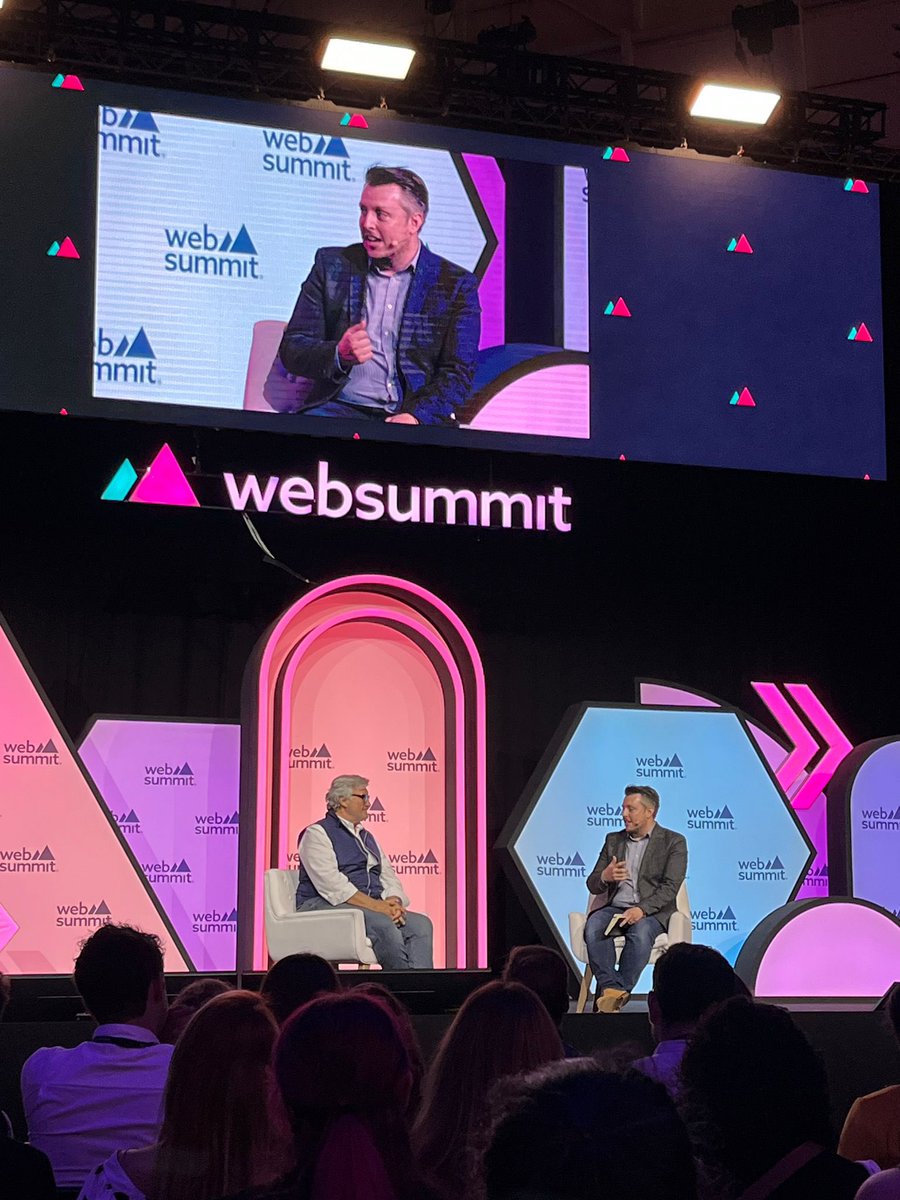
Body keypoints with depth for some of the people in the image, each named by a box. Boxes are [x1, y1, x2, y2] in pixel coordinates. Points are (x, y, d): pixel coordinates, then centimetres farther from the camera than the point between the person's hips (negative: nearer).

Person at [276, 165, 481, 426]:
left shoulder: (457, 285, 7)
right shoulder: (333, 265, 11)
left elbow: (458, 374, 0)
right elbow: (291, 351, 8)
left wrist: (415, 416, -18)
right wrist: (339, 355, -14)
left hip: (416, 419, -1)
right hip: (341, 409, 1)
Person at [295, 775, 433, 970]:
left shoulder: (366, 837, 25)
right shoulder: (317, 834, -1)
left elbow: (388, 876, 19)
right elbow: (332, 884, -15)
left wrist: (393, 902, -6)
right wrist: (376, 905, -21)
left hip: (372, 907, 8)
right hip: (325, 907, -8)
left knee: (421, 924, -18)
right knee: (383, 924, -35)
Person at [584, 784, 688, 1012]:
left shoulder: (673, 842, 4)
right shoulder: (613, 840, 18)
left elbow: (670, 887, -8)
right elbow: (592, 886, 15)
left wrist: (641, 909, -24)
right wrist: (605, 877, -10)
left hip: (651, 911, -3)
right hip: (614, 907, 4)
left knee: (640, 932, -38)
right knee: (593, 927, -31)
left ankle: (611, 995, -36)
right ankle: (612, 988, -39)